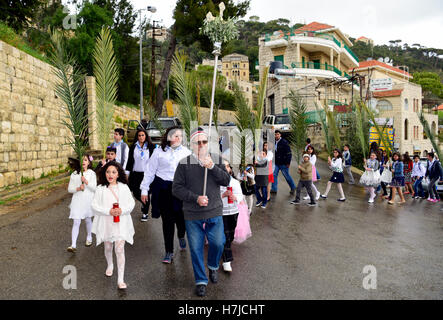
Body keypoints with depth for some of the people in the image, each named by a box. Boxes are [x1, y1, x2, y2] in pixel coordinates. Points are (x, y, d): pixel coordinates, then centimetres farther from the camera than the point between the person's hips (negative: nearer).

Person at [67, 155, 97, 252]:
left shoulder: (91, 173, -3)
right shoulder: (74, 174, 1)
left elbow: (94, 188, -7)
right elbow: (69, 189, 3)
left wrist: (86, 182, -21)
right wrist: (78, 188, -16)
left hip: (88, 200, 0)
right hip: (77, 200, 0)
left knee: (88, 220, 17)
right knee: (76, 222, -4)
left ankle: (89, 238, 39)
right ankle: (73, 245, -5)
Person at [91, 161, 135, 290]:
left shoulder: (124, 187, -4)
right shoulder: (101, 188, -6)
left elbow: (131, 203, -1)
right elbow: (94, 205, -7)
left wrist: (122, 210, -19)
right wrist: (108, 211, -19)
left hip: (121, 223, -1)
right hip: (106, 223, 1)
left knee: (120, 250, -6)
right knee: (108, 247, 21)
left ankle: (121, 279, 0)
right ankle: (110, 265, 50)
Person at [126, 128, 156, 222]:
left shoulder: (151, 147, 1)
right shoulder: (133, 147, 7)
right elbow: (130, 160, 9)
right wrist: (127, 172, 5)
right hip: (135, 174, 2)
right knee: (136, 193, 2)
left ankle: (145, 213, 17)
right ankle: (144, 203, 34)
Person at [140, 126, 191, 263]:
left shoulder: (186, 152, 3)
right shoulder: (159, 152, 1)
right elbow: (150, 171, 4)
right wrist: (144, 189, 2)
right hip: (163, 189, 0)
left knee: (180, 217, 1)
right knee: (167, 220, 5)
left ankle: (181, 236, 39)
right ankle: (169, 252, 19)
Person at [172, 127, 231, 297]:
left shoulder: (216, 160, 5)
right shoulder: (184, 163, -2)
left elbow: (226, 181, -4)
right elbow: (177, 188, -5)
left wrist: (212, 167, -18)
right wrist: (196, 198, -15)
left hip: (214, 213, 1)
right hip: (192, 215, -1)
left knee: (218, 243, 0)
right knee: (196, 248, 6)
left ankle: (213, 266, 33)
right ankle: (201, 281, 25)